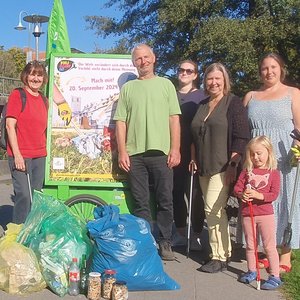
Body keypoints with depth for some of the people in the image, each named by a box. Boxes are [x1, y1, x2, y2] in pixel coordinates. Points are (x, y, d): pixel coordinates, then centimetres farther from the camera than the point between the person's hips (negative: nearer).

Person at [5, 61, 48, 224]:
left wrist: (44, 150, 15)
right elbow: (10, 126, -10)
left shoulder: (43, 100, 14)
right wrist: (17, 154, -15)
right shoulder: (17, 95, -4)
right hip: (21, 155, -6)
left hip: (40, 156, 6)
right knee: (24, 196, -9)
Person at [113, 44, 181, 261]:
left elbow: (174, 119, 6)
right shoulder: (128, 88, 13)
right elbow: (120, 121, 9)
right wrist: (122, 151, 0)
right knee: (141, 203, 6)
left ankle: (165, 243, 14)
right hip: (135, 153, 1)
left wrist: (175, 149, -3)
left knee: (165, 201, 2)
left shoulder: (165, 84, 10)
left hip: (161, 152, -1)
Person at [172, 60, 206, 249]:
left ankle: (197, 235, 10)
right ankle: (180, 233, 20)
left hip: (194, 153, -3)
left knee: (194, 193, -2)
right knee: (176, 192, 6)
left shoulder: (202, 97, 4)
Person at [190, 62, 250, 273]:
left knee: (213, 209, -11)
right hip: (204, 167, 7)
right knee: (216, 210, 11)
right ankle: (225, 252, 22)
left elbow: (241, 137, -11)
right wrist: (194, 158, 16)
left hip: (223, 167, -7)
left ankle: (219, 257, -1)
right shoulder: (202, 105, 17)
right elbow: (195, 136, 24)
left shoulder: (233, 103, -4)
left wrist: (233, 164, -17)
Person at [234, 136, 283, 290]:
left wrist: (258, 195, -26)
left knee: (269, 246, 2)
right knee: (250, 245, 16)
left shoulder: (274, 173, -5)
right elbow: (237, 188, -1)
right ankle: (251, 271, 32)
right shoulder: (247, 171, 4)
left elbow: (274, 194, -12)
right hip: (247, 213, 4)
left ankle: (275, 276, 9)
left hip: (265, 214, -3)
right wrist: (242, 194, -22)